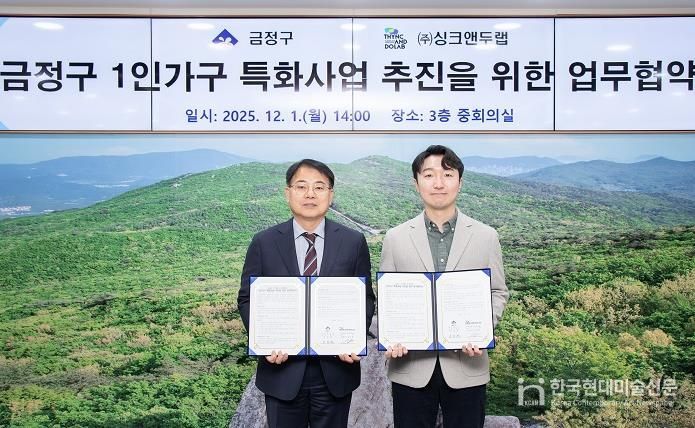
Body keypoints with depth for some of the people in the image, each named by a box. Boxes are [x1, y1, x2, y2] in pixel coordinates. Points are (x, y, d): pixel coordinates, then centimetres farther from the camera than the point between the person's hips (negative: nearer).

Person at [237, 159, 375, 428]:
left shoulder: (353, 242, -1)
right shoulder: (264, 243, -2)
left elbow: (366, 299, 4)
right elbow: (247, 299, 2)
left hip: (336, 371, 1)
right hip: (282, 370, 0)